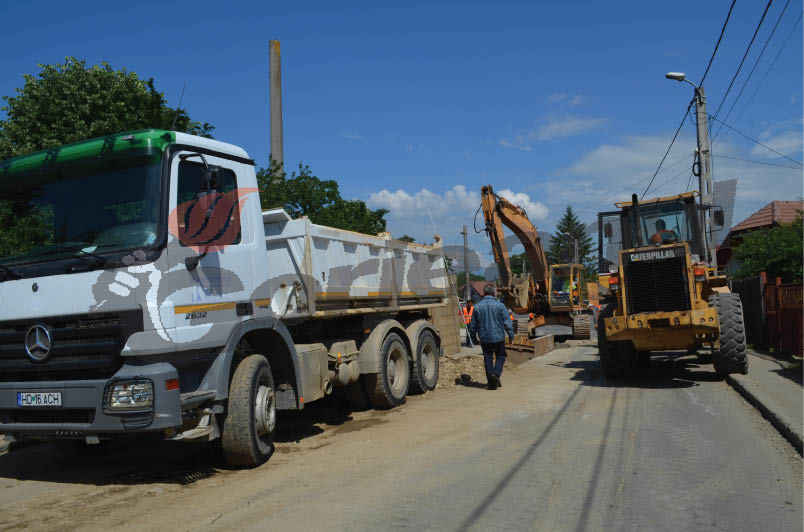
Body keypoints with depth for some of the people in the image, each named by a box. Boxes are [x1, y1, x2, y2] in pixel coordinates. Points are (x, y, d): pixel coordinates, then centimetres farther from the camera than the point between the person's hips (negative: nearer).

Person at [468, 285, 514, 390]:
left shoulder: (477, 307, -1)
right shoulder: (499, 305, -7)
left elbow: (473, 324, 7)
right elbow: (507, 322, -7)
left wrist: (474, 335, 24)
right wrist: (511, 335, 3)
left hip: (484, 339, 2)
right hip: (498, 337, -2)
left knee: (488, 359, 8)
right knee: (500, 356, 14)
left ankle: (491, 383, 7)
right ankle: (496, 374, -9)